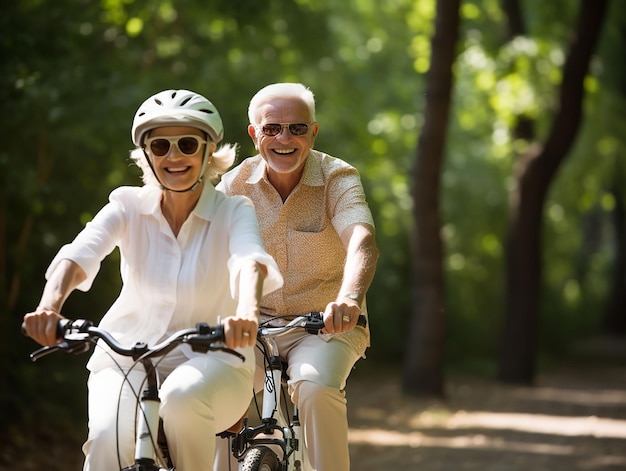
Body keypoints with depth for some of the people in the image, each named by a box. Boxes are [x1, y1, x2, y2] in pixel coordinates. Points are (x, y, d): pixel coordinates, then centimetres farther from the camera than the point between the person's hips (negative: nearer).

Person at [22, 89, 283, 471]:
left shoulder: (233, 212, -4)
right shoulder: (129, 206, 1)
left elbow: (250, 260, -25)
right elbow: (79, 254, -17)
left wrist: (248, 311, -49)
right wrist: (50, 306, -39)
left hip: (212, 360, -1)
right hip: (127, 358, 1)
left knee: (182, 399, -36)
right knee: (108, 439, -30)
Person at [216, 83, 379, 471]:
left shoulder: (338, 180, -12)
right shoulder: (237, 184, -2)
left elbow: (362, 241, -32)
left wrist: (348, 298, -53)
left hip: (325, 325, -2)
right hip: (255, 322, 3)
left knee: (316, 388, -33)